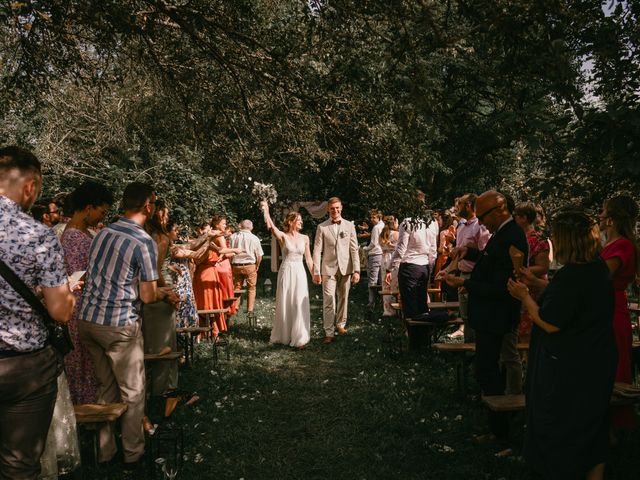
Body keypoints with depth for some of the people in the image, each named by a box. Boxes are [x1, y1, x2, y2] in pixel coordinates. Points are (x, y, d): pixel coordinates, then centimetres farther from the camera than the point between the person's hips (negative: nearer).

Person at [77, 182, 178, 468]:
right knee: (132, 391, 11)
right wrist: (166, 294, 9)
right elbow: (147, 296, -13)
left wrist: (156, 288, 25)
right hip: (119, 326, -7)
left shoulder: (103, 233, 6)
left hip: (87, 319, 7)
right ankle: (132, 453, 21)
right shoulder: (145, 243, -15)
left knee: (106, 388, 20)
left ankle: (104, 450, 28)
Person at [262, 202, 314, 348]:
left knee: (300, 305, -1)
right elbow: (270, 226, -21)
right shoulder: (283, 236, -3)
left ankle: (299, 337, 8)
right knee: (284, 304, 6)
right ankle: (283, 335, 22)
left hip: (300, 273, 2)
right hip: (286, 272, -2)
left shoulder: (305, 238, 7)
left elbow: (308, 259, 11)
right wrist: (265, 210, -30)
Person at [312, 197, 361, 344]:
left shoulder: (349, 226, 6)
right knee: (329, 302, -5)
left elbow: (354, 249, 4)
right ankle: (329, 333, 0)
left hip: (345, 269, 2)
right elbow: (317, 251, 0)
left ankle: (341, 324, 29)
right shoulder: (322, 227, 2)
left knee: (343, 299, 11)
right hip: (328, 269, -2)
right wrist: (316, 272, -6)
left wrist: (356, 270, -3)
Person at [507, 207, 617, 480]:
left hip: (568, 370, -9)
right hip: (597, 364, 9)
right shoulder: (598, 269, 1)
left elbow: (550, 323, -24)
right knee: (592, 430, 22)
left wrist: (525, 297, -11)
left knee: (558, 432, 10)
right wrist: (536, 283, 16)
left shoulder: (571, 276, -27)